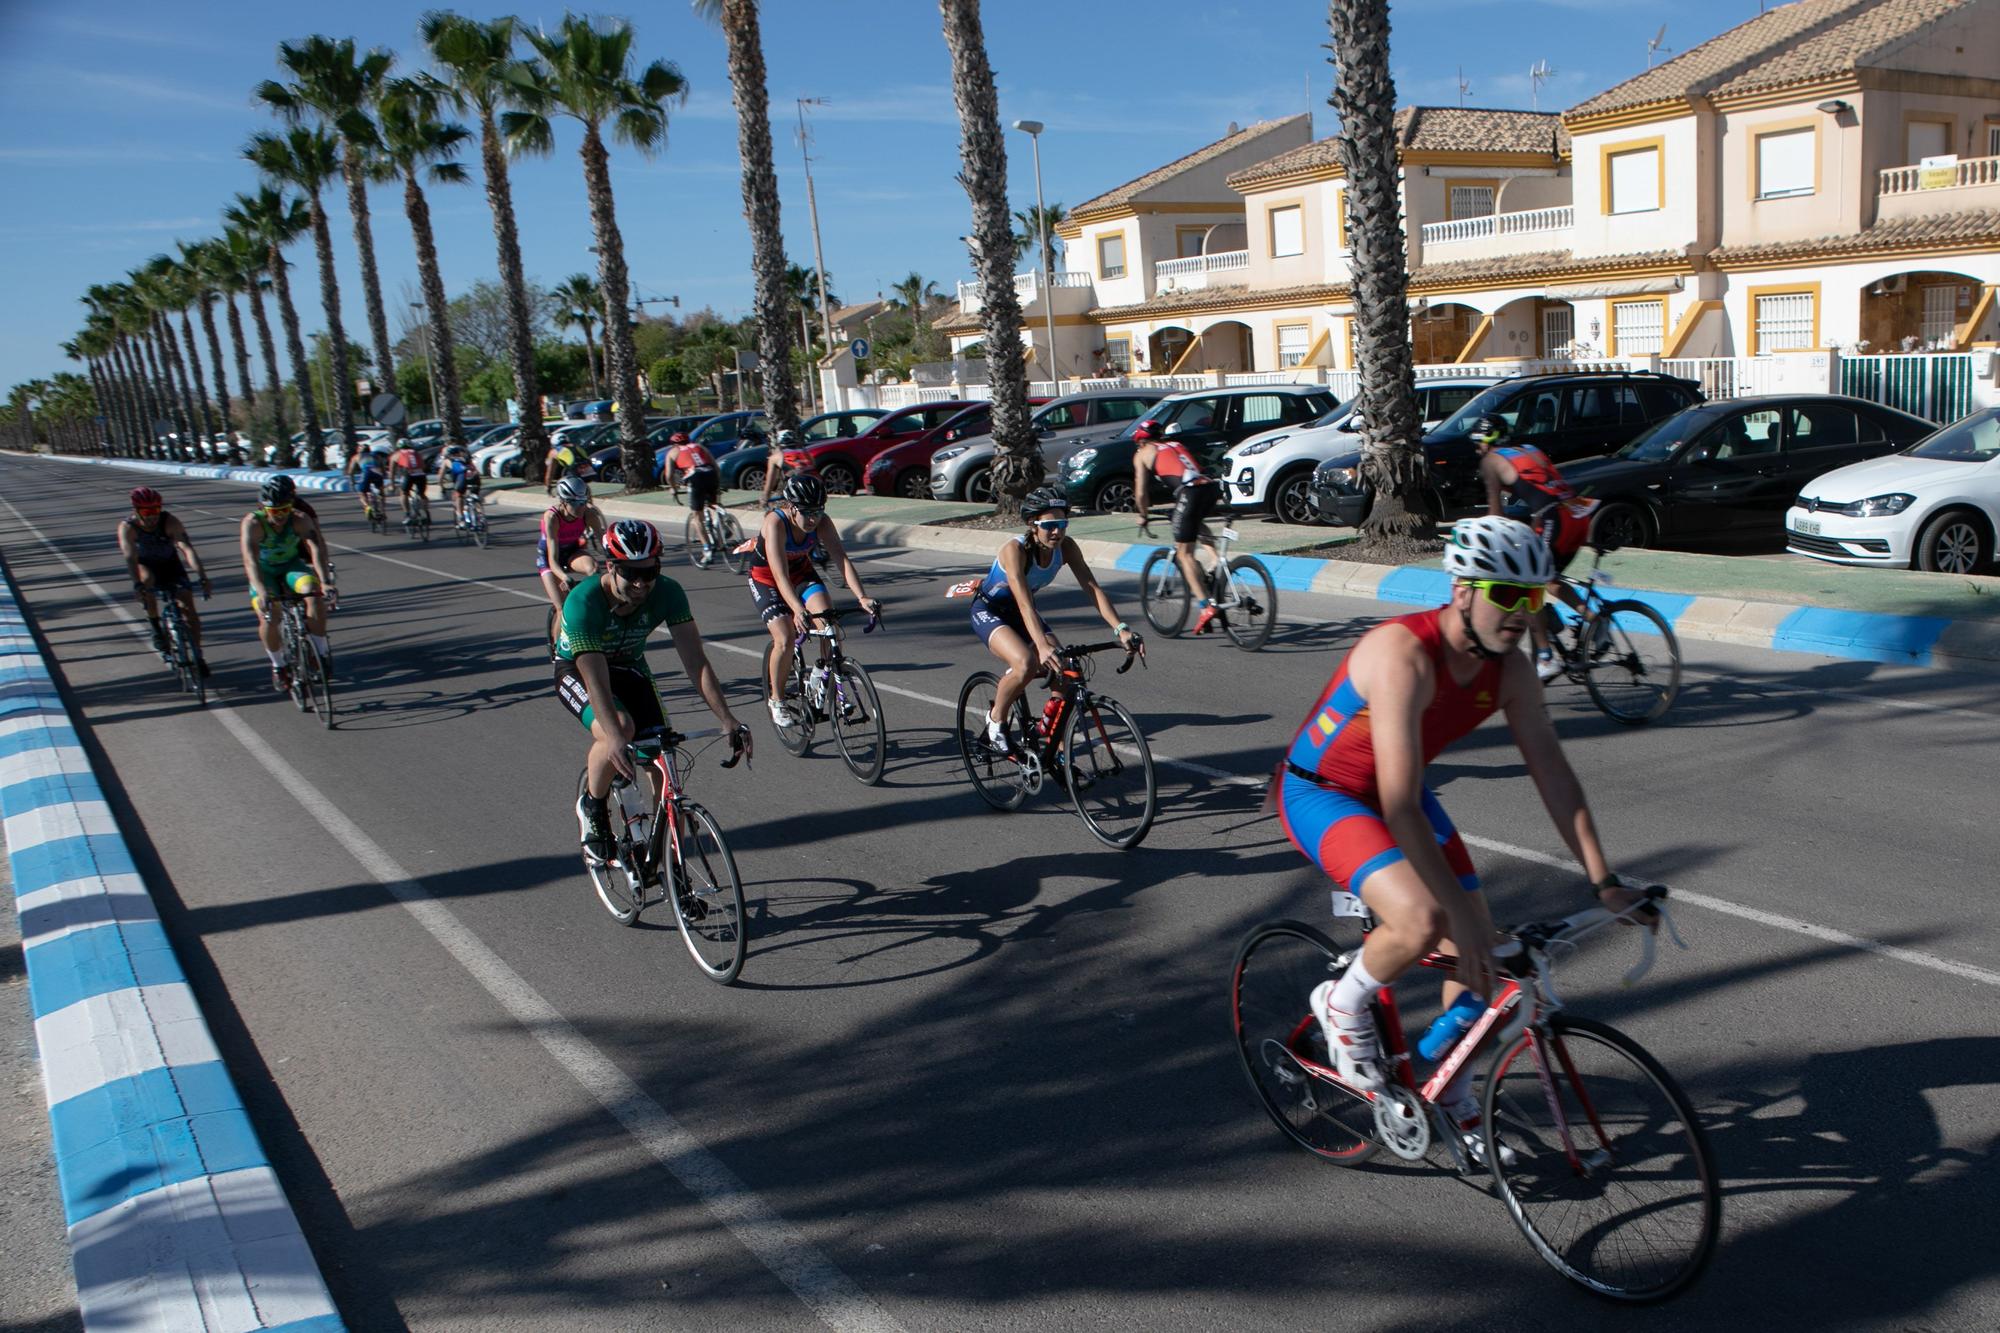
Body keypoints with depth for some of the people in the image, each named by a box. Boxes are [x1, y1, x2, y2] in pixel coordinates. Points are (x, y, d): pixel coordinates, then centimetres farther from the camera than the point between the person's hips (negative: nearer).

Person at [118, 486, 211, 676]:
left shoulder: (170, 522, -27)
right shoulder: (127, 527, -26)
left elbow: (187, 548, -39)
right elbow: (130, 556, -38)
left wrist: (202, 576, -52)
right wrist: (137, 584, -54)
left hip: (170, 563, 0)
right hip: (145, 565, 0)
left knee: (188, 607, -15)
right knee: (147, 581, -35)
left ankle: (198, 655, -2)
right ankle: (156, 628, -16)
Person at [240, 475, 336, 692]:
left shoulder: (300, 520, -24)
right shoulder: (253, 523, -28)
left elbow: (316, 548, -38)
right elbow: (250, 560, -39)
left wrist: (325, 582, -55)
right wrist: (262, 592, -55)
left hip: (291, 565, 1)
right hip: (264, 571, -1)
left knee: (314, 592, -30)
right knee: (268, 617, -23)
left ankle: (322, 651, -13)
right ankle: (278, 665, 3)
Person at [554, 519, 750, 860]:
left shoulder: (667, 593, -25)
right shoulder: (583, 602, -34)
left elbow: (695, 660, -27)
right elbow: (596, 679, -42)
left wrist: (728, 721, -37)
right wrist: (615, 738, -55)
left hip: (629, 667, 4)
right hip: (576, 670, -3)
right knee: (621, 728, -33)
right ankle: (591, 807, -6)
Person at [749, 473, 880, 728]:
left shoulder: (821, 522, -23)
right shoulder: (775, 523, -34)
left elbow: (842, 559, -29)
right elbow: (780, 575, -42)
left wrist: (861, 597, -43)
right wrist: (798, 611, -56)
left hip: (802, 572, 4)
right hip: (766, 579, -4)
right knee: (785, 638, -20)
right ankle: (776, 699, 2)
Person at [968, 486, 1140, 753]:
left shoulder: (1065, 547, -16)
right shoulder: (1015, 549, -32)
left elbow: (1093, 588, -22)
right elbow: (1024, 602, -43)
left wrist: (1121, 629, -36)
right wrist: (1042, 646, -56)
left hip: (1017, 612, 6)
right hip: (989, 611, -6)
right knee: (1027, 664, -33)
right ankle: (996, 720, -6)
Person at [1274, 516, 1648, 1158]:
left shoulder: (1508, 667, -12)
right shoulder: (1404, 655, -35)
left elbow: (1551, 769, -6)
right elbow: (1399, 806, -37)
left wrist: (1604, 881, -9)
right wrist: (1459, 911, -37)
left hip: (1400, 796, 8)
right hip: (1320, 793, -7)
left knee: (1481, 952, 3)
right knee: (1422, 921, -31)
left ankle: (1455, 1102, 26)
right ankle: (1343, 1004, 1)